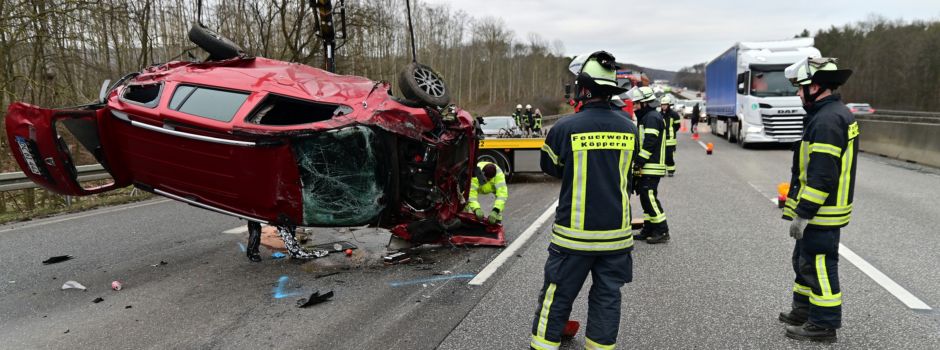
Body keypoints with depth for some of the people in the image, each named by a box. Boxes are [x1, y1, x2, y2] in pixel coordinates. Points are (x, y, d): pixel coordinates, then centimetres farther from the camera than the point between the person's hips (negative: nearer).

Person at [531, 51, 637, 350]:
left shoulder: (565, 128, -14)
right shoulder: (629, 128, -2)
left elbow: (550, 167, 4)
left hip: (574, 234, -3)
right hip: (616, 233, 3)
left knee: (557, 298, 9)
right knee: (607, 298, 13)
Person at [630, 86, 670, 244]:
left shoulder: (652, 117, -12)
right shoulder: (646, 117, 21)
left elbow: (649, 143, -20)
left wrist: (639, 161, -20)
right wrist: (639, 163, 17)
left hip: (652, 167, -11)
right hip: (646, 168, 11)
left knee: (650, 197, -12)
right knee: (645, 197, 12)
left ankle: (662, 231, -7)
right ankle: (648, 230, 18)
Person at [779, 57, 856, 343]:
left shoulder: (826, 120, -21)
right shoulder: (838, 114, 13)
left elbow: (821, 175, -26)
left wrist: (803, 213, -21)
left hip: (820, 213, -11)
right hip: (823, 210, 11)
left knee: (819, 265, 0)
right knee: (805, 260, 21)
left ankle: (824, 324, 11)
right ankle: (804, 310, 34)